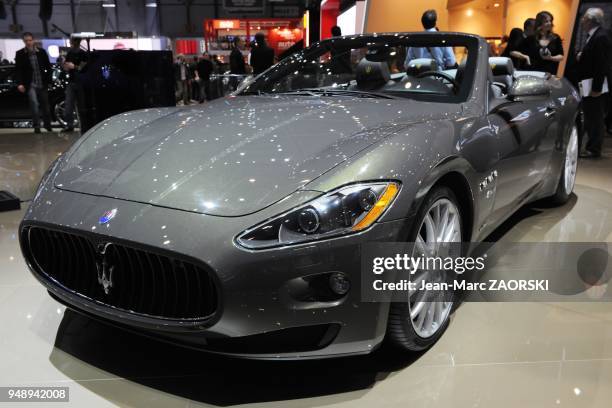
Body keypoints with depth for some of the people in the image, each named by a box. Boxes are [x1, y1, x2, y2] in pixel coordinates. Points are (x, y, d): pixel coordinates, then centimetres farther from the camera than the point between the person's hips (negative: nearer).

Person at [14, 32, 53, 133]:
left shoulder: (42, 52, 4)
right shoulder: (20, 54, -1)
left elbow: (48, 67, 9)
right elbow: (18, 70, -2)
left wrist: (48, 80, 1)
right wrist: (20, 83, -11)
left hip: (42, 84, 2)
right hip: (30, 84, -2)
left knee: (45, 106, 11)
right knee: (34, 104, -16)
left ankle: (48, 126, 26)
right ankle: (37, 126, -9)